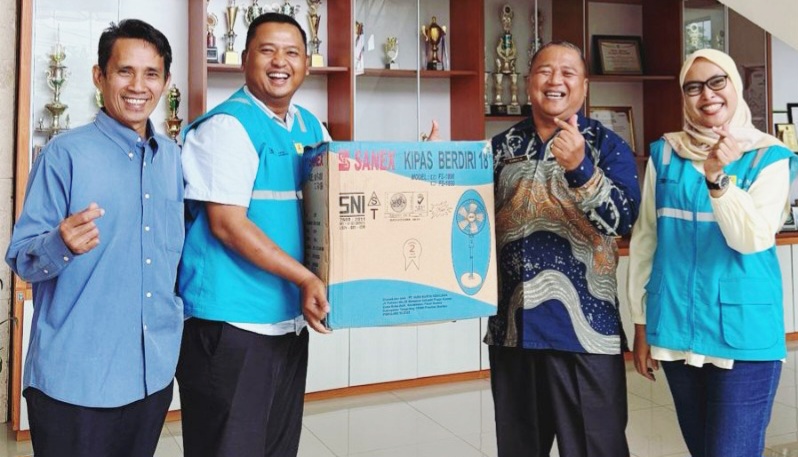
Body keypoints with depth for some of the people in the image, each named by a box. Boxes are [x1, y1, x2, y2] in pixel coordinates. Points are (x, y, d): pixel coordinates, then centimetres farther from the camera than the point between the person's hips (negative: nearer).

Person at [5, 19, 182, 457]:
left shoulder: (173, 158, 7)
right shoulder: (65, 153, -10)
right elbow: (22, 259, -12)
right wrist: (62, 244, -31)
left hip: (154, 371, 5)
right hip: (75, 380, -5)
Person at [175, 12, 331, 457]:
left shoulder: (312, 129, 11)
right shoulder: (227, 125, -11)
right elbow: (227, 224, -18)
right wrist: (304, 277, -21)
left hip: (290, 317, 7)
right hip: (232, 320, -7)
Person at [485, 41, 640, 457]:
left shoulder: (606, 145, -1)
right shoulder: (502, 146, 8)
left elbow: (624, 221, -13)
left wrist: (579, 167, -27)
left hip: (584, 328, -3)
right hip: (512, 327, 4)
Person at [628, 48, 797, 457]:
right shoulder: (665, 154, 4)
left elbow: (753, 239, -15)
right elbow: (644, 240, 5)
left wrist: (716, 178, -29)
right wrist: (641, 323, 5)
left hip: (744, 332, -3)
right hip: (675, 327, 3)